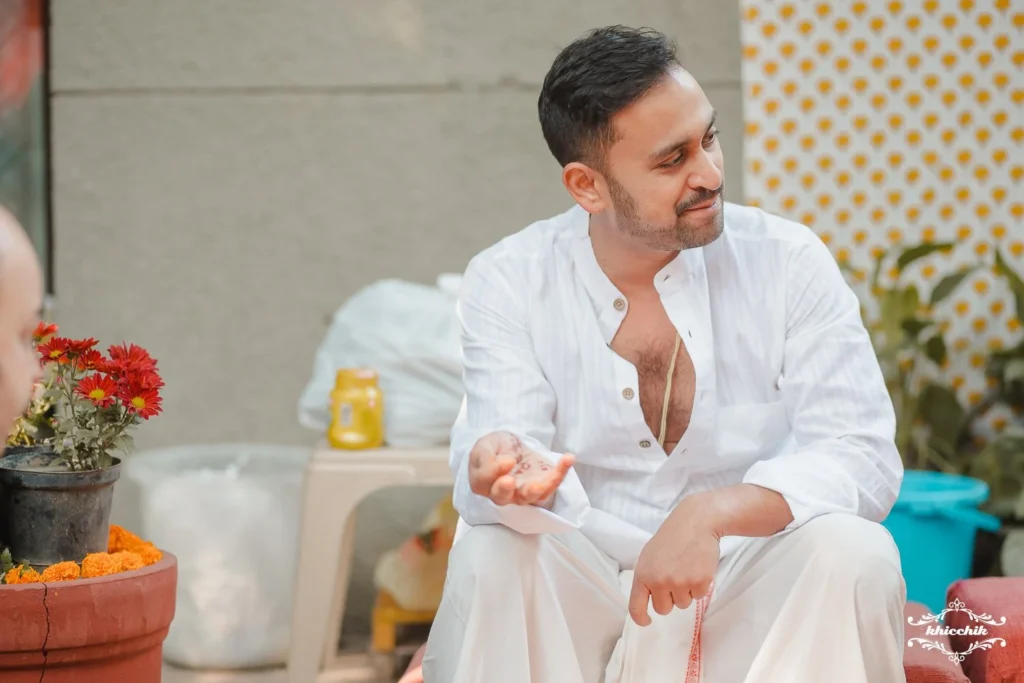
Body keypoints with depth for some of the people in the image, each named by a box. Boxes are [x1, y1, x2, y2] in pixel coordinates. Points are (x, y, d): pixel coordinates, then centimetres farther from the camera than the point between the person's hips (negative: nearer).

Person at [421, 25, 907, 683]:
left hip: (753, 590, 1)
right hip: (576, 601, 0)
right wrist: (504, 468, -41)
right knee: (488, 557, -30)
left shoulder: (788, 263, -6)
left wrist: (711, 514, -32)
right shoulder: (508, 283, -4)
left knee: (853, 553, -29)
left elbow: (862, 456, -14)